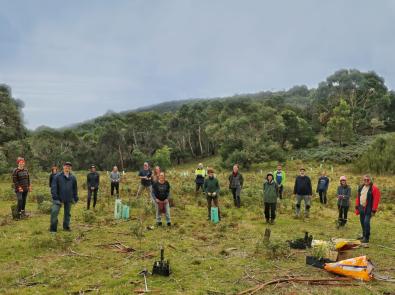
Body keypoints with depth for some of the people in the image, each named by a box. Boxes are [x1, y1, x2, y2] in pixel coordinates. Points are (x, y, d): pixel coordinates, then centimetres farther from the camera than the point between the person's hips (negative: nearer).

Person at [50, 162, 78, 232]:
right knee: (54, 212, -11)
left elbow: (75, 189, 13)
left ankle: (66, 226, 28)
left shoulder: (73, 178, 5)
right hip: (59, 198, -3)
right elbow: (54, 187, -7)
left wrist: (75, 198, 11)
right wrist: (55, 197, -14)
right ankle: (53, 228, 0)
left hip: (69, 199, 3)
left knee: (67, 213, 12)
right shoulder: (58, 176, -5)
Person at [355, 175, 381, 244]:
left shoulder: (374, 188, -10)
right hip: (361, 208, 7)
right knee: (362, 222, 13)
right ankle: (364, 235, 27)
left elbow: (376, 200, -13)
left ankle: (366, 238, -3)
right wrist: (357, 206, 12)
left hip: (368, 209, -7)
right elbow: (358, 197, 16)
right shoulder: (361, 187, 11)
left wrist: (374, 210, -16)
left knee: (366, 222, -13)